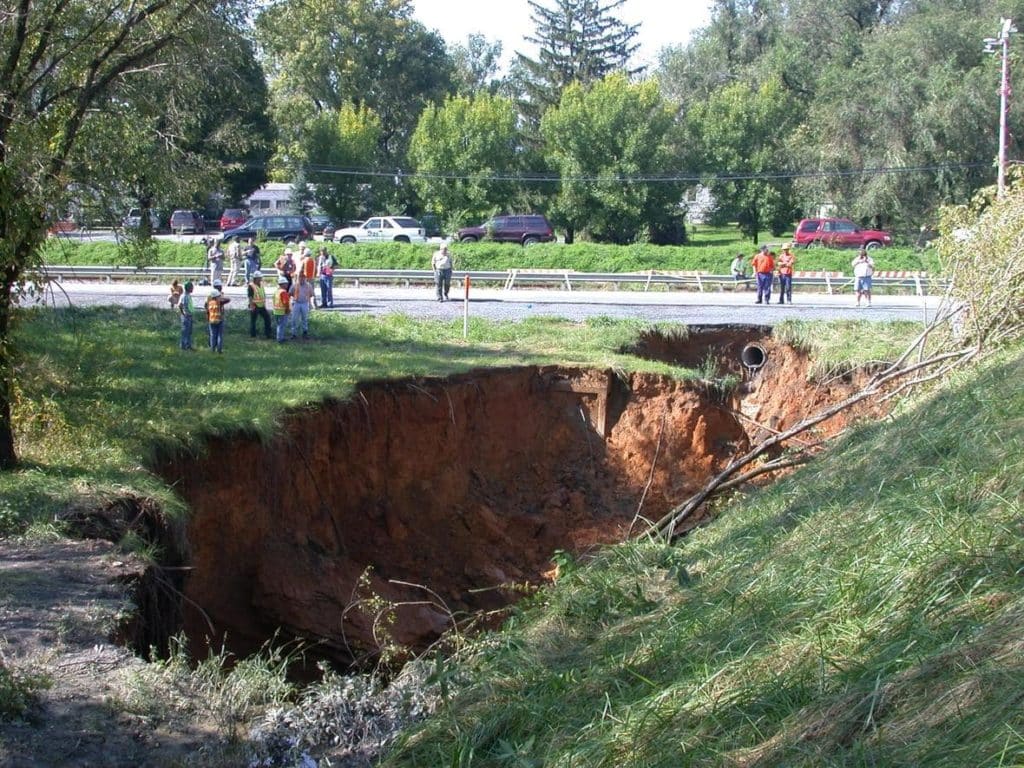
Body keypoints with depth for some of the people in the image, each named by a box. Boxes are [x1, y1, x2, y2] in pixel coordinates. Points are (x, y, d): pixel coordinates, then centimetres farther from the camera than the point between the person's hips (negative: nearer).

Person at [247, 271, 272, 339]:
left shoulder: (261, 284, 10)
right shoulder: (251, 286, -14)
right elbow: (250, 297, -16)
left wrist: (265, 304, 15)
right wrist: (252, 306, -19)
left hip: (262, 306, 7)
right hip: (255, 306, -7)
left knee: (267, 318, 8)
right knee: (253, 320, 3)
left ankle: (267, 333, 19)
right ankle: (253, 335, 13)